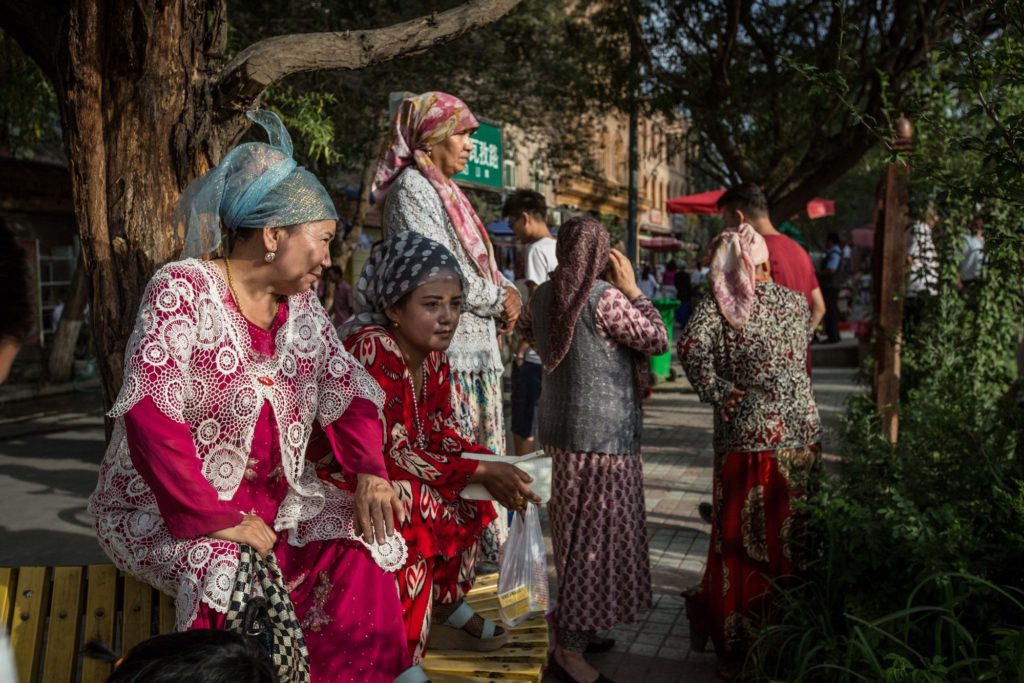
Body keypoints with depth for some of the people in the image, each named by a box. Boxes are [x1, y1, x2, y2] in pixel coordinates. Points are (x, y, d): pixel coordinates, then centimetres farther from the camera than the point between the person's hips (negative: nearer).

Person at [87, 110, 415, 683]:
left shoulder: (300, 304, 5)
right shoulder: (184, 289, -16)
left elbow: (349, 393, 8)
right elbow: (150, 415, -24)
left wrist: (371, 473, -10)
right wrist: (214, 518, -27)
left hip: (272, 498, 6)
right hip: (165, 509, -6)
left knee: (361, 542, -12)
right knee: (235, 571, -32)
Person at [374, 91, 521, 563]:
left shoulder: (444, 191, 22)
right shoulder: (411, 187, -7)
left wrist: (505, 291, 2)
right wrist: (500, 299, -5)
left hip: (475, 347, 10)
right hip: (443, 351, -10)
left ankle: (489, 556, 19)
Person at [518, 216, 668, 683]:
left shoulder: (545, 294, 6)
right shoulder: (604, 297, -17)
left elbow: (526, 329, 26)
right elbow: (657, 340, -10)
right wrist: (632, 290, -4)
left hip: (564, 426, 8)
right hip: (601, 431, -8)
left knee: (575, 533, 18)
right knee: (595, 537, -2)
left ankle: (574, 628, 30)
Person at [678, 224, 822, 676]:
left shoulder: (715, 305, -5)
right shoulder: (794, 301, 6)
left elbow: (691, 347, -20)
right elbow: (801, 362, 13)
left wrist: (720, 394, -10)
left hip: (748, 439, -3)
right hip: (802, 434, 3)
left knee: (742, 540, 9)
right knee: (791, 536, 15)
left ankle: (738, 639, 21)